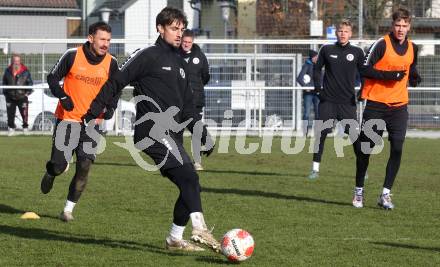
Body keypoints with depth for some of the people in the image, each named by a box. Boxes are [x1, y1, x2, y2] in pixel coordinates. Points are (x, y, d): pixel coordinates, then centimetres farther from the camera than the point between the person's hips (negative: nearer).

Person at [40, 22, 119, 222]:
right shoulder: (72, 56, -8)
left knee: (84, 166, -10)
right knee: (59, 166, -4)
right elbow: (53, 78, 1)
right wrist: (62, 96, -16)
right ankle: (50, 174, 35)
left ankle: (69, 209, 3)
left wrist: (110, 107, -7)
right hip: (67, 119, -2)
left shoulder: (111, 63, 0)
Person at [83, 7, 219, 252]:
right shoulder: (147, 56, -3)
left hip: (172, 137, 8)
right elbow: (116, 83, -5)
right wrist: (93, 112, -12)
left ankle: (175, 239, 15)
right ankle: (200, 229, -31)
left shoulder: (180, 64, 22)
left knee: (190, 186, 4)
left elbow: (187, 107, 26)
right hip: (153, 132, -8)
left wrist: (204, 135, 20)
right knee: (188, 175, -22)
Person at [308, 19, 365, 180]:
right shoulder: (327, 50, 3)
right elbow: (317, 69, 12)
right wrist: (318, 88, 3)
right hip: (328, 100, 1)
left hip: (348, 101, -1)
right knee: (320, 133, -3)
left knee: (355, 135, -4)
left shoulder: (357, 52, 2)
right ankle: (315, 168, 5)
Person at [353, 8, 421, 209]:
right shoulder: (382, 44, -10)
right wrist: (387, 75, -22)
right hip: (376, 104, -4)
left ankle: (385, 194, -1)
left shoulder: (412, 49, 8)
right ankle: (358, 191, 18)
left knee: (397, 149, -8)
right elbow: (365, 70, -12)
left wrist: (414, 78, 0)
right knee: (366, 148, 2)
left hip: (399, 106, 4)